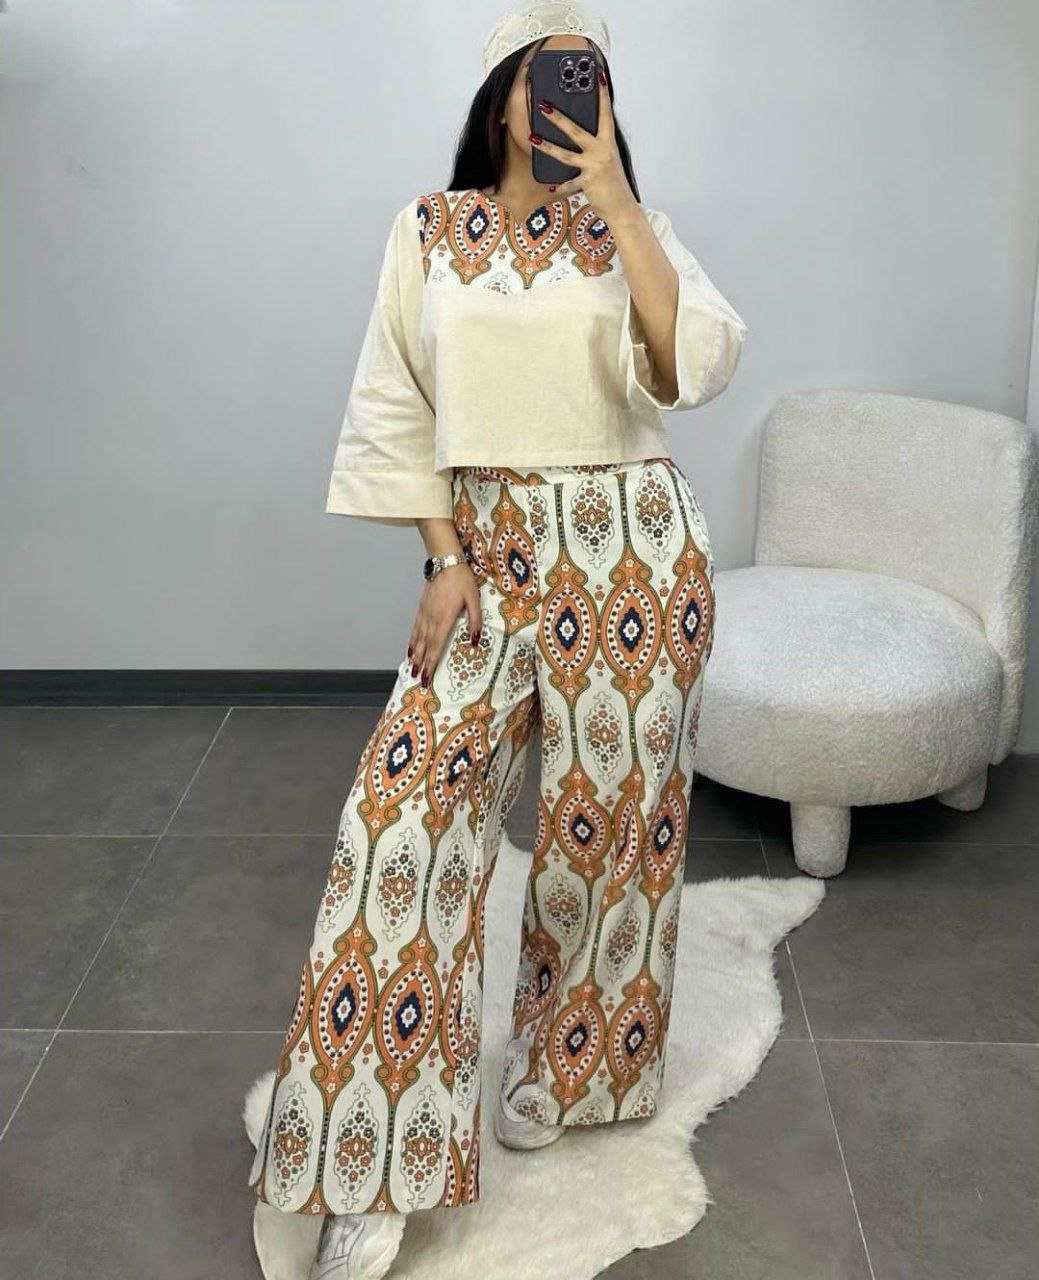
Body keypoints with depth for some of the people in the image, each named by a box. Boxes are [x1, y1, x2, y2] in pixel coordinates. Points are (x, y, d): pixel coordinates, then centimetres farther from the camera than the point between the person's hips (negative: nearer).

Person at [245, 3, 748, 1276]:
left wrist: (612, 194, -15)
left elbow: (697, 362, -15)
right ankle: (361, 1169, 7)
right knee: (402, 808, -7)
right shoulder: (429, 230, 5)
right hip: (491, 547, 1)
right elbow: (396, 408, 4)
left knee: (607, 808, 7)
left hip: (631, 546, 0)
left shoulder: (632, 228, 4)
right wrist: (445, 560, -4)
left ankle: (566, 1065, 33)